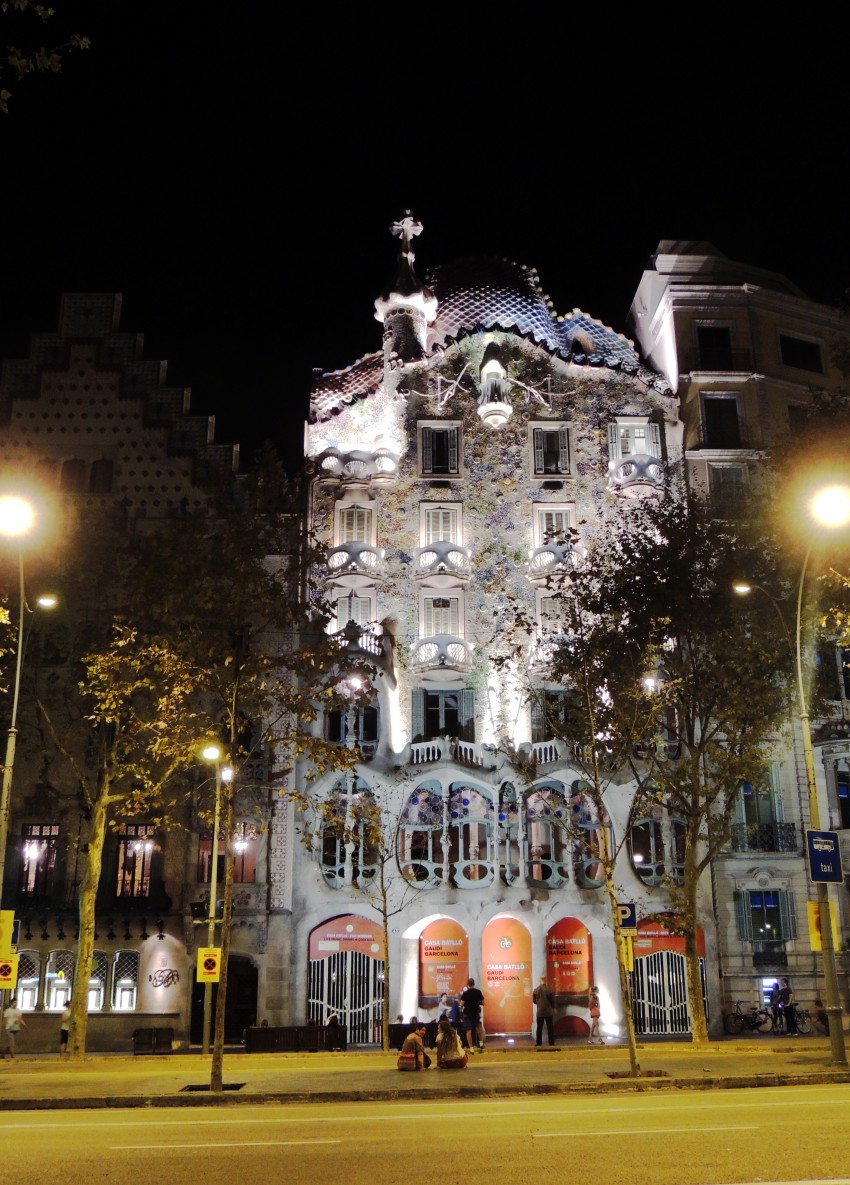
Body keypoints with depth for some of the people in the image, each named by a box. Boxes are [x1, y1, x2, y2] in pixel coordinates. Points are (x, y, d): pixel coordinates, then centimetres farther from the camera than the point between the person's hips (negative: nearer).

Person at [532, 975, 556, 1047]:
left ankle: (538, 1043, 7)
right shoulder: (549, 989, -11)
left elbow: (534, 1001, 3)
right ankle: (551, 1043, 9)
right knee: (550, 1028, 8)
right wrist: (552, 1007, 13)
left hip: (540, 1012, 1)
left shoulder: (536, 990, -5)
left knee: (539, 1028, 8)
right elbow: (552, 1000, -6)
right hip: (549, 1012, -1)